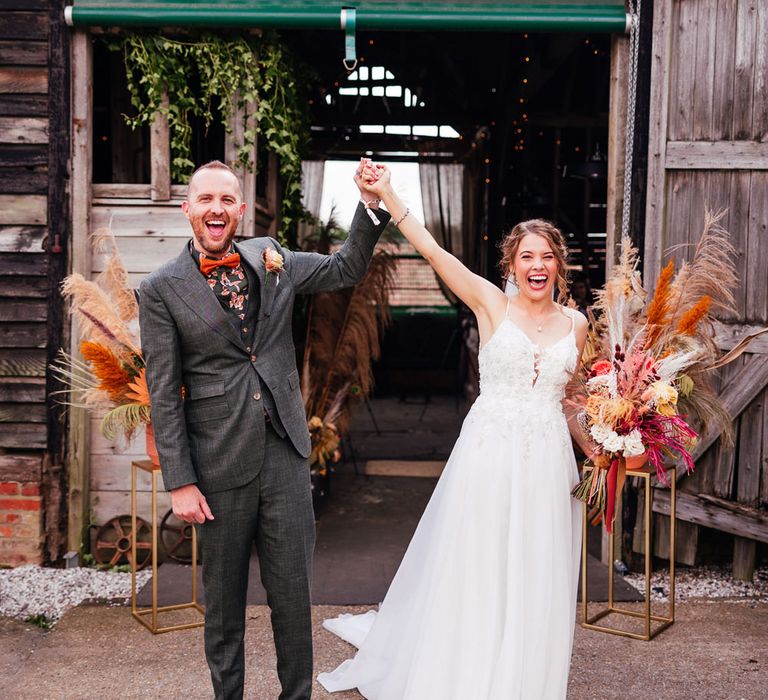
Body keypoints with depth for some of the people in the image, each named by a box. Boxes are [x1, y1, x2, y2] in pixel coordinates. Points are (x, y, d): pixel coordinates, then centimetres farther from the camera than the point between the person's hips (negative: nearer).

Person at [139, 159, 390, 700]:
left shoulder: (271, 259, 7)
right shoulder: (162, 289, -4)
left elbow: (346, 270, 18)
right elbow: (163, 395, -5)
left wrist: (371, 204, 4)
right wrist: (181, 482, -8)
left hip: (286, 453, 3)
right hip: (220, 466, -2)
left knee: (293, 592, 9)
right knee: (223, 599, 13)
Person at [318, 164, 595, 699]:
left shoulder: (575, 323, 7)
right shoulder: (491, 304, -3)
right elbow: (432, 250, -11)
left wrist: (596, 450, 16)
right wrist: (387, 196, -17)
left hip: (546, 460, 3)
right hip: (488, 454, -3)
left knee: (533, 580, 11)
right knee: (472, 571, 7)